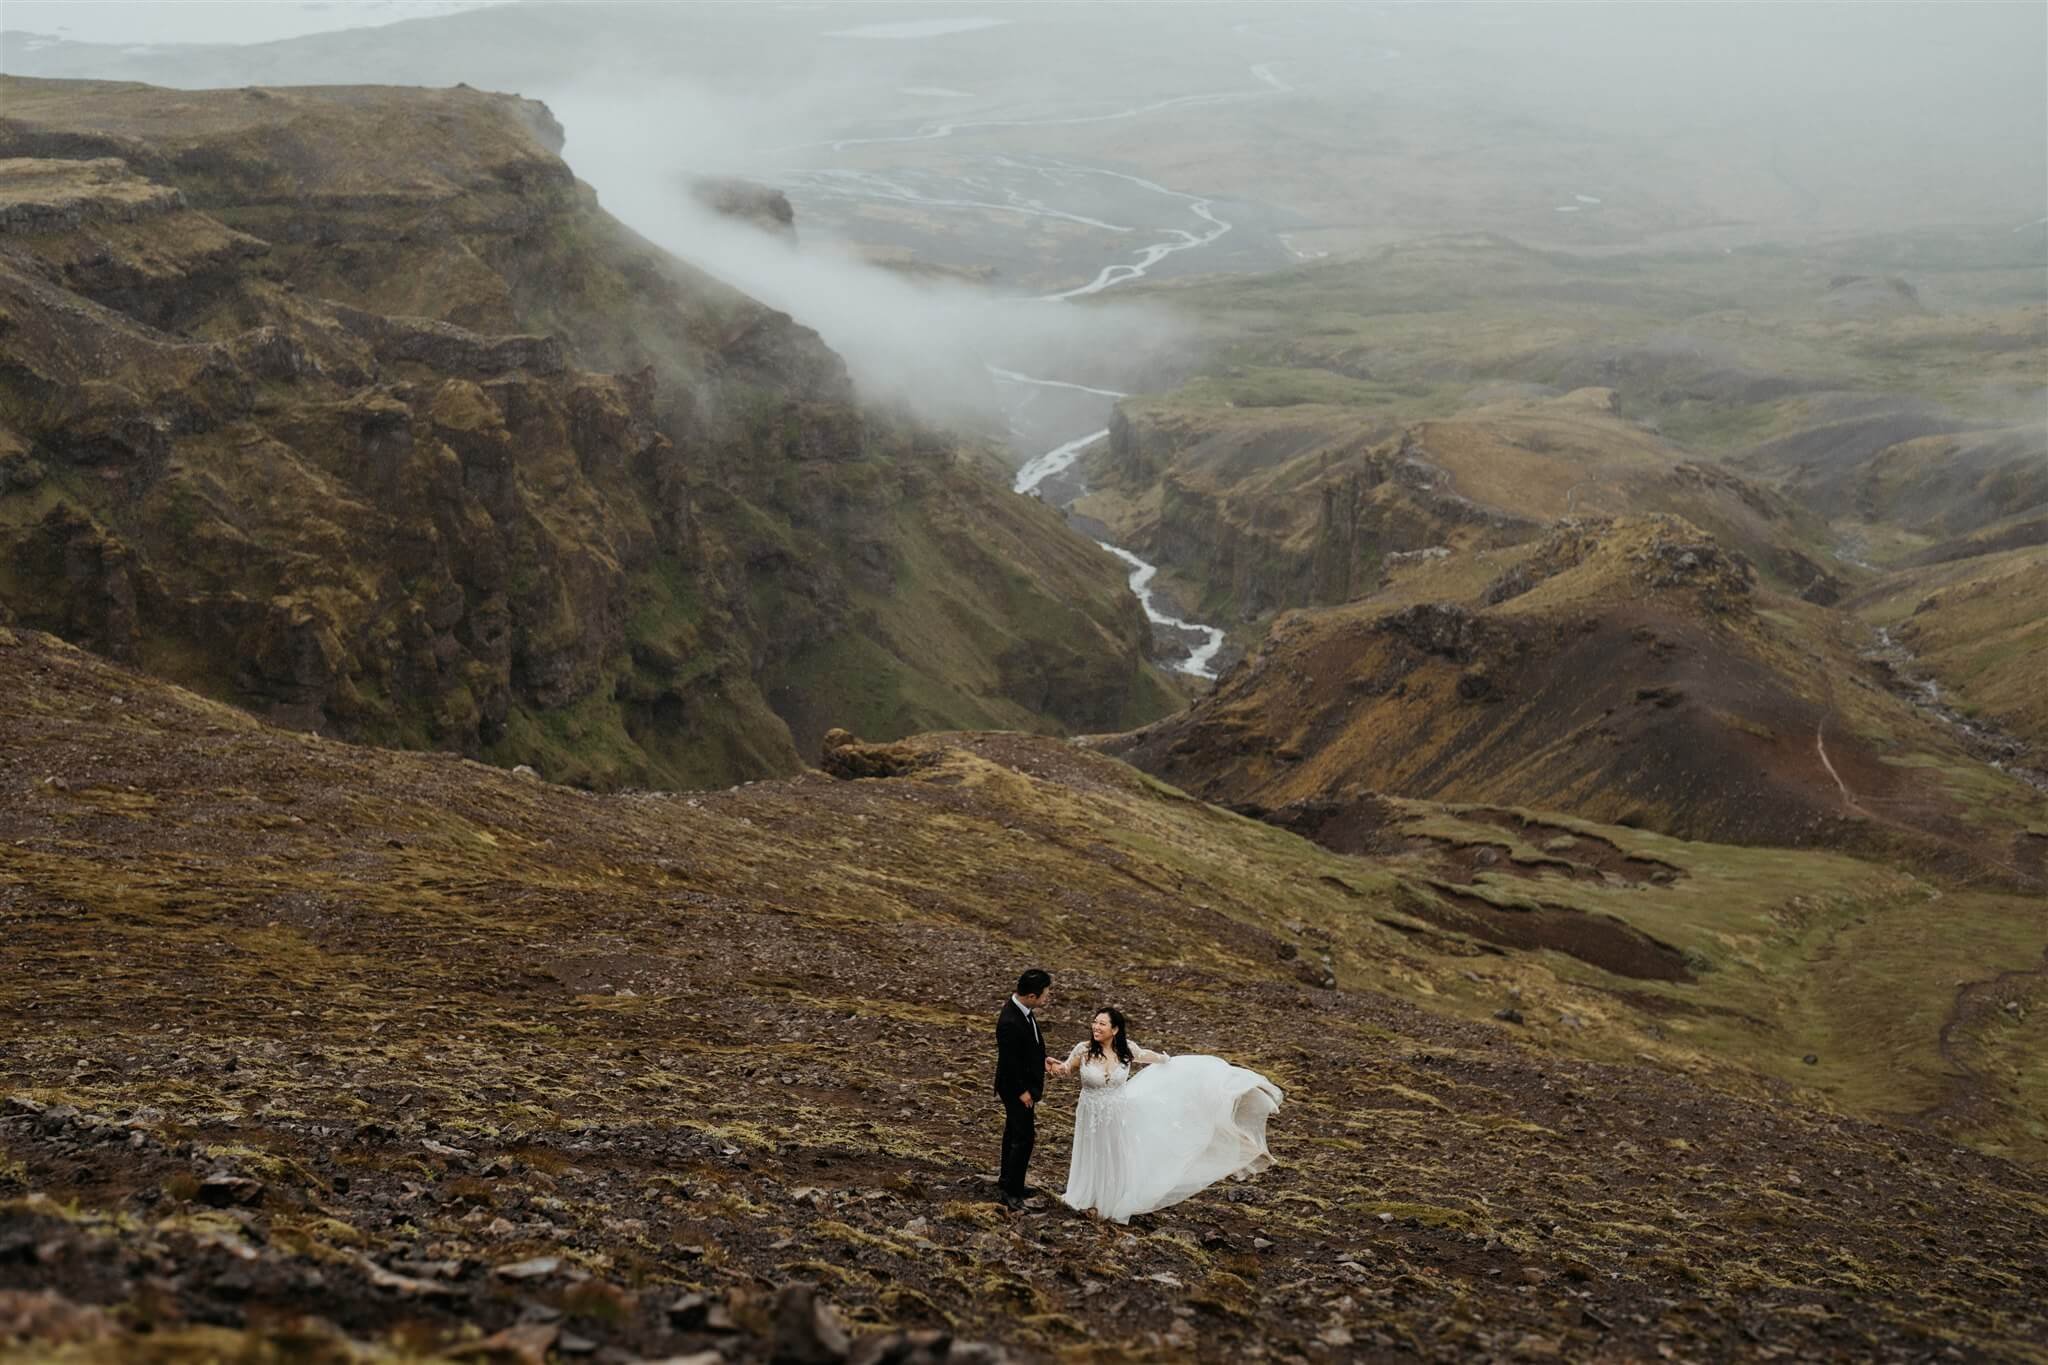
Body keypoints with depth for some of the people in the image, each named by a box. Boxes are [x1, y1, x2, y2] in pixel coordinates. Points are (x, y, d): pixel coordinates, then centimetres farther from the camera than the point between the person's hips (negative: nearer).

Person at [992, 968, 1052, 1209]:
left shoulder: (1024, 1011, -5)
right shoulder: (1010, 1022, -34)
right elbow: (1009, 1062, -26)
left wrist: (1041, 1062, 10)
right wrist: (1022, 1092, -19)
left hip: (1026, 1084, 10)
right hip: (1017, 1089, -10)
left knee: (1014, 1133, 23)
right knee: (1024, 1137, -1)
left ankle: (1007, 1179, 39)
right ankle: (1012, 1192, 10)